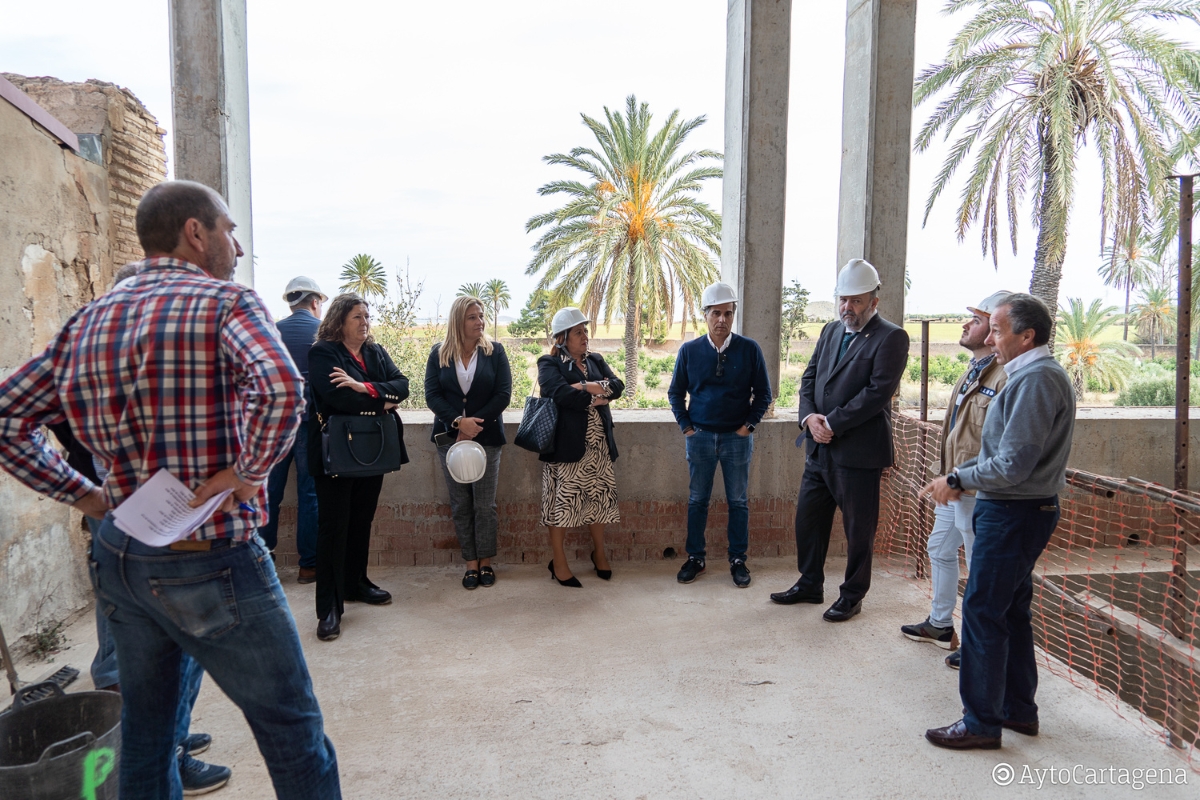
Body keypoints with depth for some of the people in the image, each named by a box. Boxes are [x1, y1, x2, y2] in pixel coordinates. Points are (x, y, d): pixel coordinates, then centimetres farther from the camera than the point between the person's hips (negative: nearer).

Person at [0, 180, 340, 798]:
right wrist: (247, 472, -19)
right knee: (294, 736, 5)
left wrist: (83, 494, 8)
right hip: (210, 562, -7)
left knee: (144, 736, 23)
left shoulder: (88, 321, 8)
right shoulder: (227, 302, -12)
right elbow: (281, 387, -32)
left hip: (118, 557, 8)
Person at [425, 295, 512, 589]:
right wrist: (459, 422, -17)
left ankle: (485, 562, 15)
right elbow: (432, 394, -3)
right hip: (450, 437, 1)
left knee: (484, 504, 2)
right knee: (460, 504, 6)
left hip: (486, 437, -1)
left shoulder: (494, 351, 2)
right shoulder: (439, 354, 4)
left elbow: (504, 394, -4)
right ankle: (471, 563, 14)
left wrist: (475, 425, -12)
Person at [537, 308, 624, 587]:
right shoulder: (549, 364, -3)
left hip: (598, 445, 6)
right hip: (566, 445, -5)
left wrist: (588, 386, -16)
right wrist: (594, 399, -11)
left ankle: (599, 553, 32)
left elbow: (617, 386, -1)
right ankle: (559, 563, 14)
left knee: (599, 498, 13)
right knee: (562, 502, 2)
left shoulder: (595, 361, 14)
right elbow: (561, 393, -21)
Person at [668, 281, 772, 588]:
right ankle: (695, 559, 21)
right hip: (700, 437, 1)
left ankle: (738, 561, 20)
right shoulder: (689, 350, 0)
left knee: (738, 502, 7)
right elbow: (675, 393, 9)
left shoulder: (750, 349, -4)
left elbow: (763, 392, 3)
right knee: (697, 500, 9)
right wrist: (686, 426, 1)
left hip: (737, 437, -1)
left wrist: (749, 425, -3)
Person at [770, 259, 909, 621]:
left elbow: (879, 391, -18)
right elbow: (810, 377, 11)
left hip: (858, 451, -7)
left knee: (858, 528, 7)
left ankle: (852, 595, 23)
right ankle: (810, 584, 31)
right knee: (808, 518, 15)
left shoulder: (891, 338, -9)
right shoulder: (831, 331, 13)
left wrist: (832, 423, -18)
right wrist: (809, 417, -8)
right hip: (819, 448, 7)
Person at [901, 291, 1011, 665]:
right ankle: (940, 624, 39)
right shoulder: (975, 368, 11)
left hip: (977, 491, -10)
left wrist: (968, 481, -25)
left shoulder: (1006, 376, -22)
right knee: (940, 550, 22)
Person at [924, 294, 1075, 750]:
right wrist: (961, 475, 9)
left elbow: (1014, 465, -24)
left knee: (983, 611, -4)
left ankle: (982, 722, 6)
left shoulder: (1036, 379, -20)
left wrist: (958, 481, -12)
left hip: (1014, 515, -10)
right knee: (1011, 610, 17)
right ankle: (1018, 709, 29)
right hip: (1019, 510, 10)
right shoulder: (1034, 375, 13)